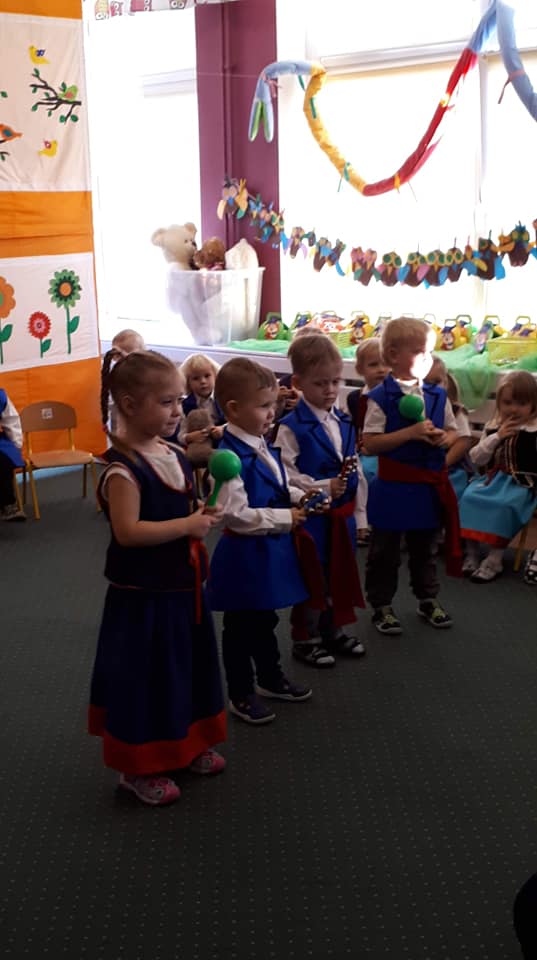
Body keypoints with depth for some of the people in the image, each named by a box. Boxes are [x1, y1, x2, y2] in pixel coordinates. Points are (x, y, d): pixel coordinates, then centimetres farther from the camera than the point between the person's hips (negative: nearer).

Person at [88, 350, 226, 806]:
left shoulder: (174, 455, 5)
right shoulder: (123, 468, -21)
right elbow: (128, 530, -28)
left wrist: (204, 513, -2)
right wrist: (188, 525, -24)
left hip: (181, 586, 9)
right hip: (143, 594, -9)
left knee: (186, 667, 21)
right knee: (143, 677, 3)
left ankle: (184, 744, 40)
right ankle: (138, 766, 20)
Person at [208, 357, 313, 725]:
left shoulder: (263, 447, 5)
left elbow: (278, 490, 19)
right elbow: (236, 515, -28)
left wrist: (301, 497, -1)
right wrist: (287, 518, -23)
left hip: (271, 550, 9)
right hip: (245, 554, -9)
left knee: (265, 619, 25)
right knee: (241, 626, 8)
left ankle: (271, 678, 42)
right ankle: (241, 695, 22)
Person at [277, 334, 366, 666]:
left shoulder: (345, 423, 7)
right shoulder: (292, 427, -14)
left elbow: (356, 472, 12)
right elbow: (285, 474, -20)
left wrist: (360, 514, 12)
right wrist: (323, 488, -26)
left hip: (342, 514, 7)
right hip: (311, 515, -7)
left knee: (341, 573, 18)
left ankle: (335, 630, 35)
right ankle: (305, 639, 19)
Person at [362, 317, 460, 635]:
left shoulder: (438, 395, 3)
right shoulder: (381, 398, -13)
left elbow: (453, 431, 12)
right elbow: (370, 443, -18)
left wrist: (445, 438, -12)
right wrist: (410, 433, -25)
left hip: (430, 486, 5)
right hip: (394, 487, -5)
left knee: (425, 548, 20)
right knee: (385, 551, 7)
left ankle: (428, 599, 36)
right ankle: (382, 605, 21)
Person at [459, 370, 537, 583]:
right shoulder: (493, 427, 9)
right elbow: (477, 459, 5)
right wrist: (497, 437, -6)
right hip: (494, 478, 5)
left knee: (503, 505, -32)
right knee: (469, 497, -20)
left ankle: (494, 559, -22)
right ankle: (472, 553, -10)